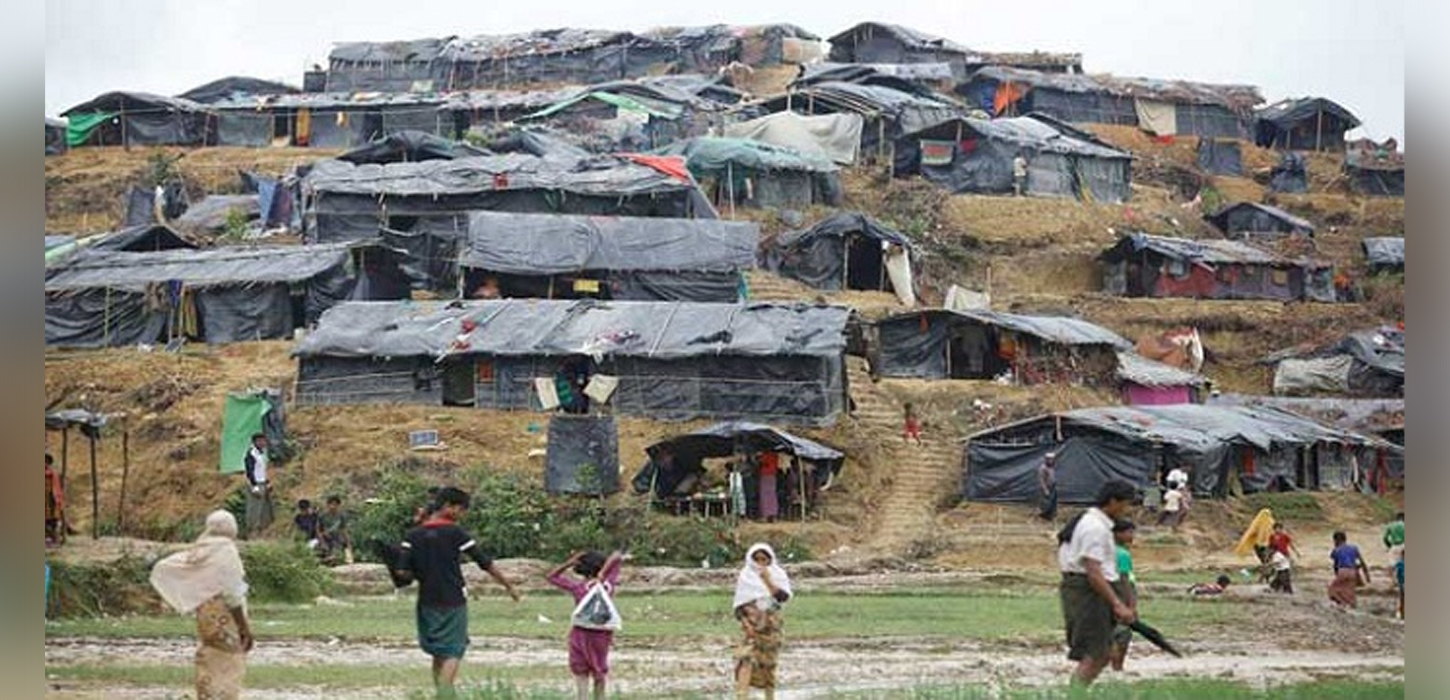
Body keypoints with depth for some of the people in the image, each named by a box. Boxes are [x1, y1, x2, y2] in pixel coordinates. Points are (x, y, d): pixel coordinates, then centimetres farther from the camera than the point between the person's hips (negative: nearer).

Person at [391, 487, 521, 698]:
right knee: (452, 653, -3)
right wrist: (508, 586, 5)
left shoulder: (414, 535, 2)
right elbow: (486, 563, -5)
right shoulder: (456, 533, -9)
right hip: (453, 601, -4)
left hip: (427, 601, 4)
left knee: (438, 653, 16)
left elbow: (402, 572, -4)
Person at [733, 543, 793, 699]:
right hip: (752, 624, -2)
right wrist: (745, 621, -11)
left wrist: (768, 581, -18)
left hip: (771, 624, 2)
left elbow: (783, 597, -11)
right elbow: (739, 604, 2)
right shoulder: (746, 576, 2)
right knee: (746, 659, -17)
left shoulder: (777, 575, 4)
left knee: (769, 663, 7)